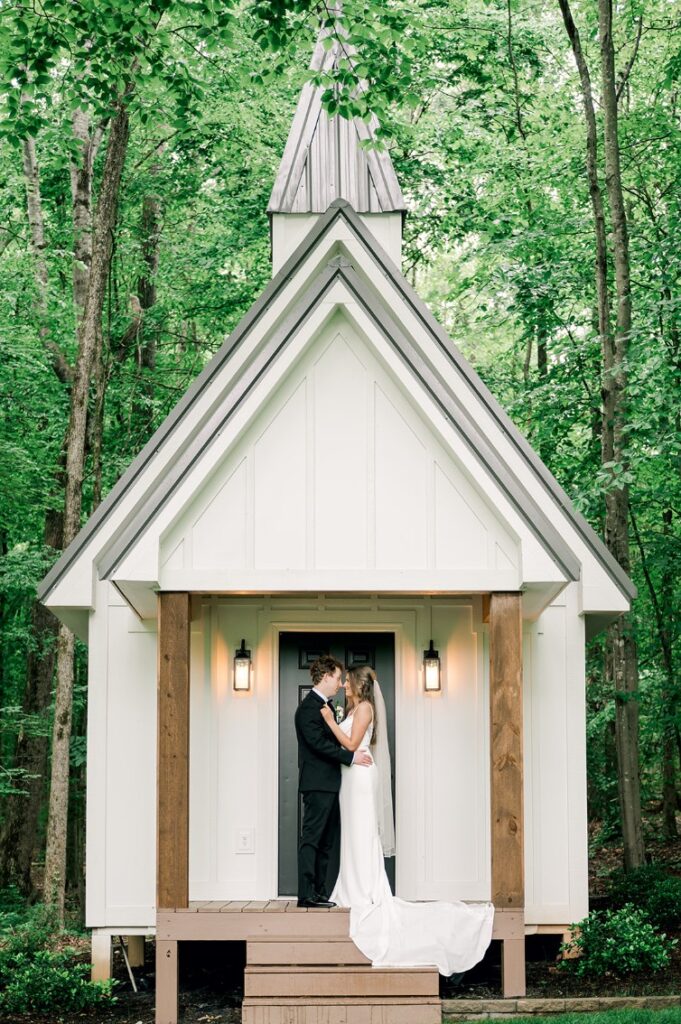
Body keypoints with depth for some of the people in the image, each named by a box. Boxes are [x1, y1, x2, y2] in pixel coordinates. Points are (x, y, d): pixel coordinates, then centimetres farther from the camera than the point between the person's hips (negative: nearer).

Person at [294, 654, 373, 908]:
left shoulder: (326, 705, 18)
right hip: (317, 783, -10)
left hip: (330, 784, 10)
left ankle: (319, 892, 14)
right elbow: (318, 743, -21)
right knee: (311, 839, -9)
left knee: (327, 842, 11)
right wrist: (351, 757, -19)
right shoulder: (308, 707, -12)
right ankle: (306, 895, -9)